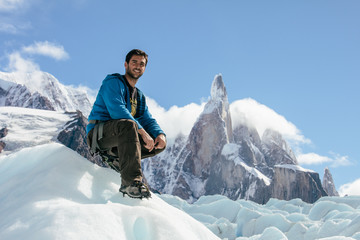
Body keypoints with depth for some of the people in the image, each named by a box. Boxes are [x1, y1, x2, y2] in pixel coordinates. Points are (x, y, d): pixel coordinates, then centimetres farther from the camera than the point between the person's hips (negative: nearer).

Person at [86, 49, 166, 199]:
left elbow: (148, 120, 12)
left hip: (117, 139, 8)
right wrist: (141, 131, -29)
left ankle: (118, 158, -7)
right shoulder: (113, 82, -3)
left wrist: (160, 134, -12)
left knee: (160, 144, -3)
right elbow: (116, 110, -20)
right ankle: (131, 182, -50)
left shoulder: (139, 96, 22)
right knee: (128, 124, -39)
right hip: (98, 134, -8)